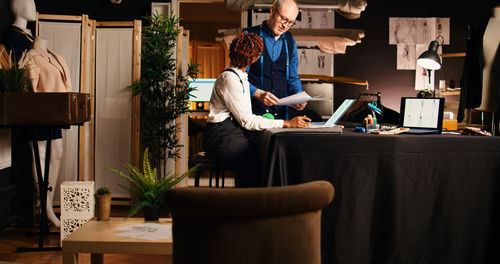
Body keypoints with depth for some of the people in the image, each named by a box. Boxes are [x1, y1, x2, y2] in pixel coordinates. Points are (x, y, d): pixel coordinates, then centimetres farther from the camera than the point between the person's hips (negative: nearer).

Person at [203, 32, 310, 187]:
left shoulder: (242, 77, 21)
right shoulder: (229, 78, -11)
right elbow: (246, 120, -17)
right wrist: (287, 123, -19)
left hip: (239, 132, 9)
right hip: (223, 136, -9)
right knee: (254, 166, -30)